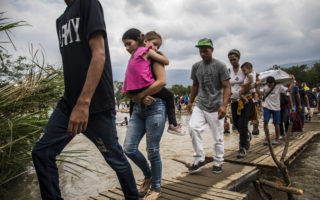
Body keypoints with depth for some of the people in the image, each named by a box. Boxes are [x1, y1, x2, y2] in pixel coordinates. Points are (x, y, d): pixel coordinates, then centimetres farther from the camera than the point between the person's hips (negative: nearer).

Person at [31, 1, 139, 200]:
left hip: (97, 104, -8)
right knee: (42, 153, 4)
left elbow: (99, 54, -17)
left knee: (115, 157, 6)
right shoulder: (61, 20, 19)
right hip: (69, 102, 8)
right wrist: (72, 101, 17)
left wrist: (83, 103, -25)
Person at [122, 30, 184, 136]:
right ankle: (173, 125, 6)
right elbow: (166, 61, -1)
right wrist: (161, 53, 17)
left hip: (132, 90, 8)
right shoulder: (148, 51, 0)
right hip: (144, 86, -8)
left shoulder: (135, 52, 23)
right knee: (169, 95, 6)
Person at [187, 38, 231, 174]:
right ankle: (199, 159, -4)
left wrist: (224, 105, -19)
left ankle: (218, 162, 24)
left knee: (217, 137, 4)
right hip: (200, 106, 3)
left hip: (215, 107, -3)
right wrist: (190, 101, 16)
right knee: (193, 128, -19)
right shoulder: (196, 66, 9)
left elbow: (226, 87, -7)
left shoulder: (220, 66, -4)